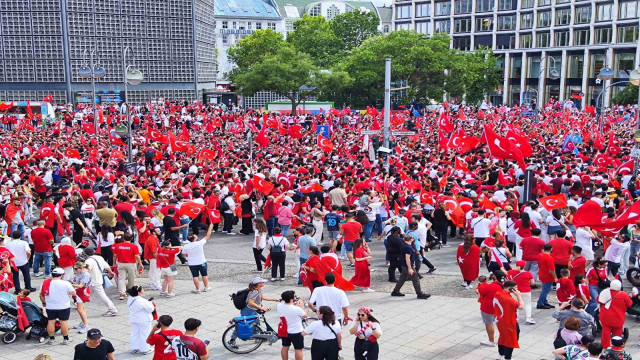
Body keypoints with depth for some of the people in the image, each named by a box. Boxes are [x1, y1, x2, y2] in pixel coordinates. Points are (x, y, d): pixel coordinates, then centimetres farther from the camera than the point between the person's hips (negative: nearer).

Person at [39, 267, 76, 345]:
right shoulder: (65, 283, -14)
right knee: (64, 322, 5)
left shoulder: (45, 283, -4)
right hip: (64, 307, -3)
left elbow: (41, 295, 5)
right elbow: (73, 293, -8)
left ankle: (51, 339, 18)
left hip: (50, 307, 3)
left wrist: (44, 302, 21)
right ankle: (65, 339, 11)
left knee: (51, 322, 12)